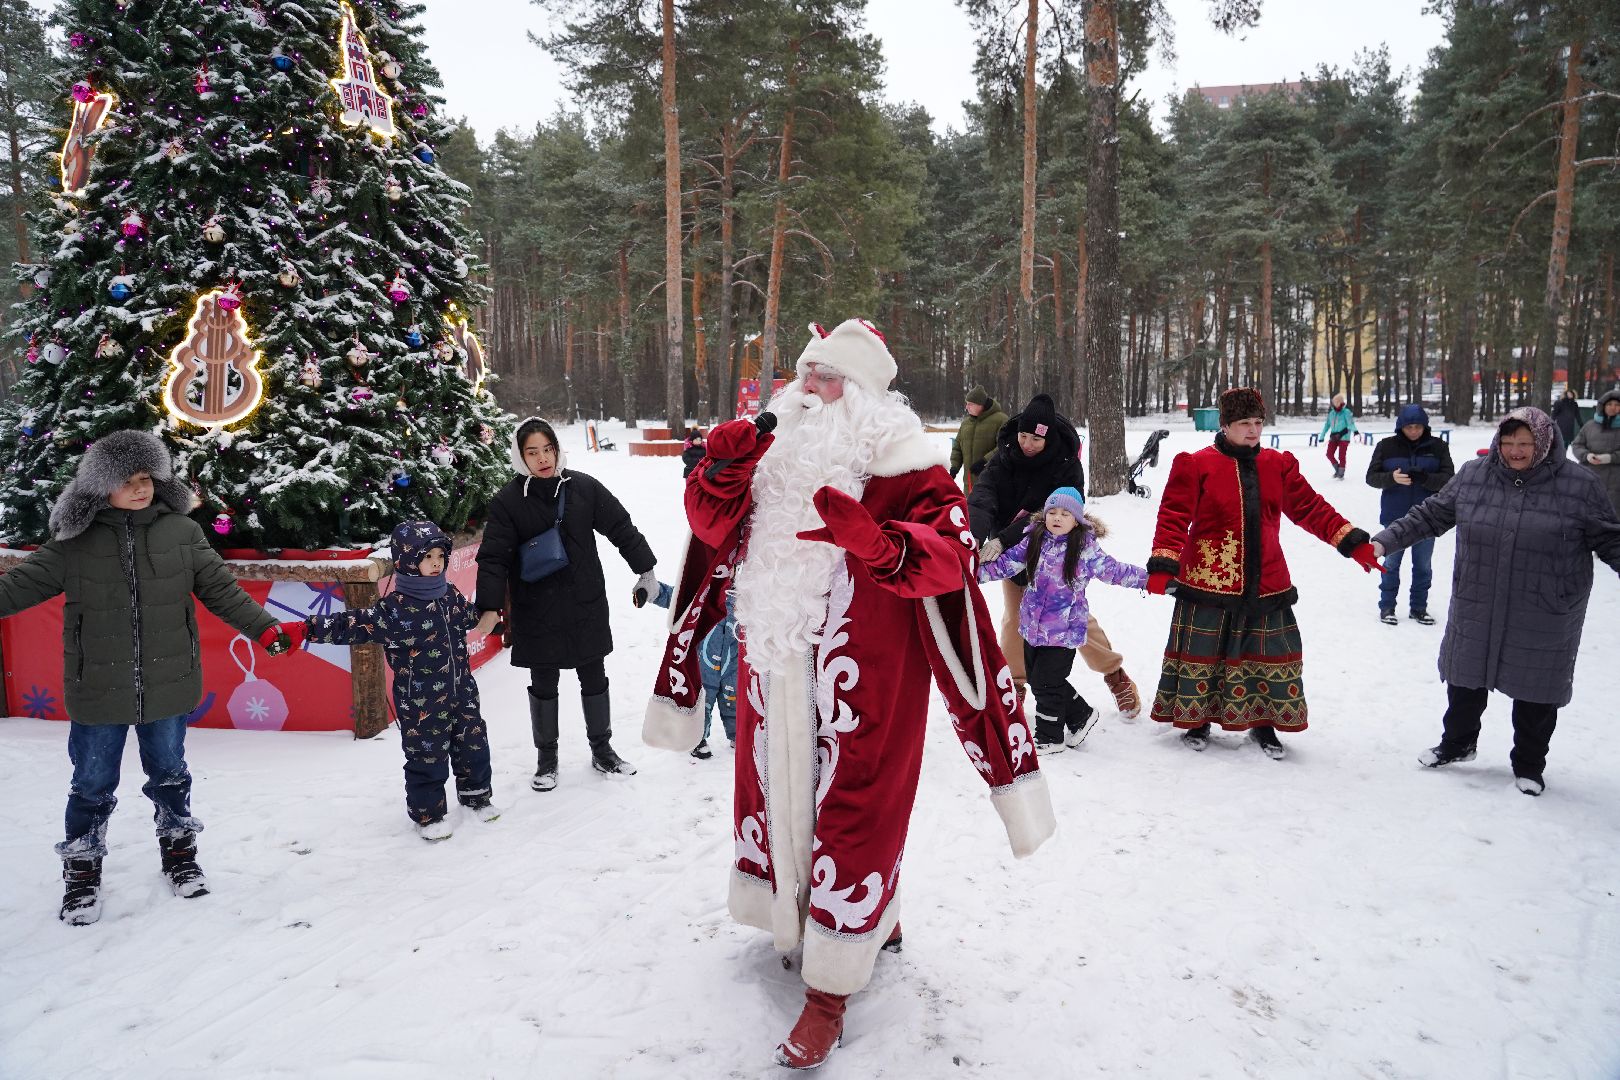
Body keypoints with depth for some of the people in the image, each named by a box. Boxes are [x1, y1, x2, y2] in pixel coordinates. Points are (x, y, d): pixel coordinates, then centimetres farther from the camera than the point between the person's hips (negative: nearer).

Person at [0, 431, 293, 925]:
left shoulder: (181, 532, -4)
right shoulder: (75, 539, -6)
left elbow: (221, 590, 1)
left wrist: (263, 627, -3)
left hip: (168, 685, 1)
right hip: (98, 689, -1)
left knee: (169, 773, 18)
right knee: (92, 784, 12)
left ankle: (179, 853, 39)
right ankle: (82, 870, 33)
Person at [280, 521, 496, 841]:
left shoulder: (450, 595, 2)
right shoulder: (395, 609, -17)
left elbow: (471, 616, 23)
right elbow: (353, 625, -22)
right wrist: (307, 628, -30)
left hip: (461, 692, 6)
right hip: (421, 703, -6)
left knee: (473, 746, 16)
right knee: (428, 758, 5)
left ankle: (476, 795, 39)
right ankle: (428, 814, 25)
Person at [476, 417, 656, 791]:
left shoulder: (584, 488, -5)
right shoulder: (508, 501, -9)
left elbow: (622, 528, 3)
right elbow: (494, 557, -12)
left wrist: (645, 570, 4)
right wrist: (491, 608, -21)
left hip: (586, 607, 2)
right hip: (536, 614, -1)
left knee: (595, 679, 14)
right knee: (543, 686, 12)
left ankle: (602, 749, 32)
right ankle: (547, 757, 30)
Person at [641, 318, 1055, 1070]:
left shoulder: (897, 464, -10)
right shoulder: (778, 454, 10)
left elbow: (946, 556, -21)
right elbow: (715, 529, 8)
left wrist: (877, 541, -39)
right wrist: (721, 473, -10)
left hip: (860, 677, -7)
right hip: (775, 674, 7)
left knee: (850, 809, 0)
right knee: (779, 789, 18)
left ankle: (828, 993, 14)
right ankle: (872, 920, 43)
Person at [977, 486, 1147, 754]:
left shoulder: (1085, 548, -8)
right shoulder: (1033, 540, 2)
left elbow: (1113, 570, 1)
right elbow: (1005, 563, 4)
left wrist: (1148, 578, -2)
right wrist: (978, 571, -7)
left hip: (1064, 630, -5)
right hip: (1033, 626, 5)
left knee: (1046, 682, -1)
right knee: (1036, 679, 14)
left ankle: (1049, 737, 18)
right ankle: (1081, 714, 34)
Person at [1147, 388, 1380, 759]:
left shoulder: (1278, 465, 7)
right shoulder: (1197, 465, -7)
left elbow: (1311, 509, 11)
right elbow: (1174, 517, -12)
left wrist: (1353, 543, 4)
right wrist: (1163, 565, -21)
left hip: (1266, 585, 4)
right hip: (1208, 584, -4)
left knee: (1272, 656, 11)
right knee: (1202, 654, 7)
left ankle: (1263, 723, 29)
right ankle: (1197, 720, 26)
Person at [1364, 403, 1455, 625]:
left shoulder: (1438, 447, -3)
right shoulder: (1386, 446, -5)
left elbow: (1448, 478, -7)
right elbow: (1371, 477, -4)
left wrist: (1425, 478, -27)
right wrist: (1392, 477, -25)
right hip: (1395, 516, -1)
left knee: (1423, 565, 12)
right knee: (1391, 563, 9)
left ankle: (1418, 607, 25)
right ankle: (1387, 606, 21)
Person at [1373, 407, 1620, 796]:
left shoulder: (1579, 484, -8)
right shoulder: (1472, 476, -2)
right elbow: (1430, 515, 6)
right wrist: (1385, 541, -1)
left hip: (1545, 621, -2)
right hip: (1476, 612, 2)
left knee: (1536, 691, 12)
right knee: (1465, 680, 18)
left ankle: (1529, 764, 34)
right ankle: (1458, 743, 42)